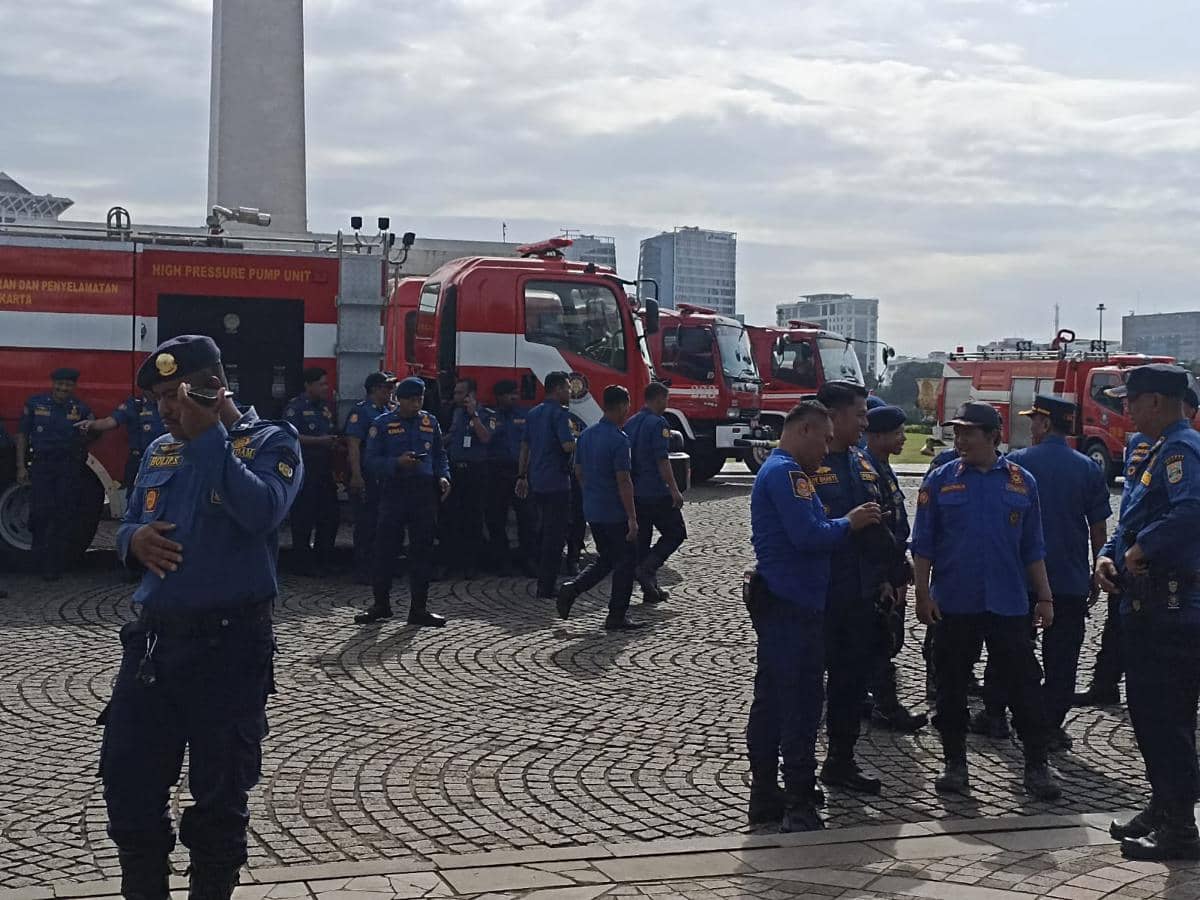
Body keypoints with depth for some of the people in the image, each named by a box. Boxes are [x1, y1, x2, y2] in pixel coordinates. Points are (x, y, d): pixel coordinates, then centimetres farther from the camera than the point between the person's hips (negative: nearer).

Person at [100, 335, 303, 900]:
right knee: (127, 781, 11)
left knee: (220, 794, 7)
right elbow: (128, 526, 19)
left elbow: (261, 512, -24)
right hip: (152, 639, 6)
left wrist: (208, 435, -20)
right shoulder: (159, 451, 13)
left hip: (228, 646, -6)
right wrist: (134, 539, -5)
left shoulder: (271, 442, -4)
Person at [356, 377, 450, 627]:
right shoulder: (383, 424, -1)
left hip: (424, 493, 3)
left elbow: (440, 455, 17)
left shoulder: (431, 423, 10)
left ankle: (419, 608, 12)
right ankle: (381, 604, 14)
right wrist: (397, 463, -19)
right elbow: (371, 461, -5)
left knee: (422, 550, 4)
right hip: (394, 491, -3)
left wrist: (443, 476, -1)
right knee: (385, 548, 0)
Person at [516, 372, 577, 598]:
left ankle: (544, 581, 24)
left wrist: (522, 476, 19)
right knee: (555, 535, -4)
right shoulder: (559, 413, -13)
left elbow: (525, 447, 16)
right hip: (556, 482, -9)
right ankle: (547, 586, -4)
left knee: (544, 531, 19)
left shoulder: (534, 413, 14)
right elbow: (568, 445, -23)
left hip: (537, 482, 9)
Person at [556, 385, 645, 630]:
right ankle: (617, 617, 7)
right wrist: (632, 519, -17)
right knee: (625, 561, 5)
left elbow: (578, 472, 14)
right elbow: (623, 482, -20)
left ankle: (571, 589, 3)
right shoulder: (618, 439, -18)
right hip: (615, 512, -8)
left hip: (592, 510, 8)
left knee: (605, 558, 20)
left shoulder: (587, 435, 7)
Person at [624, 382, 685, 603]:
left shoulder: (630, 423, 12)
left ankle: (651, 590, 14)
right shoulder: (658, 423, -13)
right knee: (676, 533, 5)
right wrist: (674, 490, -18)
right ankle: (647, 568, -12)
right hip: (657, 493, -8)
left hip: (634, 492, 8)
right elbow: (662, 460, -19)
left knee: (642, 538, 11)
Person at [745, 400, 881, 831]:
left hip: (779, 603, 11)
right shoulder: (787, 473, -15)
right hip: (793, 606, -11)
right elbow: (808, 536, -24)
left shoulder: (777, 470, 19)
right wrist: (849, 523, -9)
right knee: (802, 703, -7)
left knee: (771, 699, 13)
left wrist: (844, 523, 7)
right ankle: (800, 806, -3)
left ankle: (764, 795, 20)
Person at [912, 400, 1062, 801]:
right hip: (954, 603, 0)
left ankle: (1037, 766, 11)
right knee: (951, 686, 7)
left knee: (1024, 684, 2)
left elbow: (1033, 547, 8)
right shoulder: (940, 480, 0)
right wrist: (923, 593, -6)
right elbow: (923, 544, 1)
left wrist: (1044, 597, 6)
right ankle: (955, 764, 19)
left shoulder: (1021, 482, 4)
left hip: (1008, 603, 1)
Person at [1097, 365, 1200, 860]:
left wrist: (1142, 549, -23)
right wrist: (1108, 555, 6)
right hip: (1146, 606, 11)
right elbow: (1132, 520, 24)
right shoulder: (1156, 452, 17)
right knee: (1146, 710, 18)